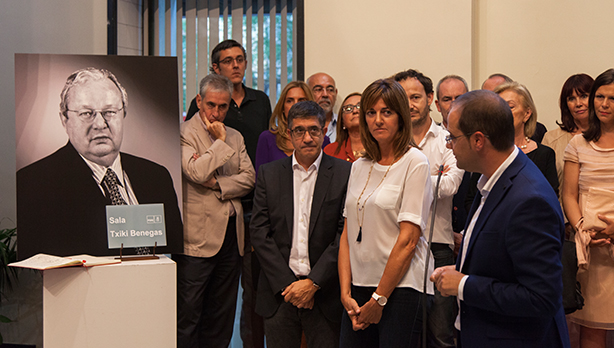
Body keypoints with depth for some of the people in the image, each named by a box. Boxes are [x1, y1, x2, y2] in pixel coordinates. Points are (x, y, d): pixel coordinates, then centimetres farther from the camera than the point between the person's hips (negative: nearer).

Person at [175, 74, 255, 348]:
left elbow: (249, 177, 6)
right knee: (188, 315, -1)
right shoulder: (184, 133, -5)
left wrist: (218, 184, -10)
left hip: (231, 235, 6)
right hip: (198, 238, -6)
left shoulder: (235, 136, 16)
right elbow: (196, 172, -20)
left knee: (222, 315, 13)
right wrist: (220, 141, -10)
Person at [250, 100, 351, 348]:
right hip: (279, 292, 2)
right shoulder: (269, 174, 6)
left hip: (325, 294, -2)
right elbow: (260, 233, 1)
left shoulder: (344, 174, -1)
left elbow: (346, 235, -6)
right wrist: (285, 284, -7)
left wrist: (313, 283, -12)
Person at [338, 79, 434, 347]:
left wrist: (379, 299, -10)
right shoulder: (359, 166, 11)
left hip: (400, 288, -5)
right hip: (358, 287, 5)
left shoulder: (415, 162, -7)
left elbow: (408, 240, -11)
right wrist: (346, 293, -1)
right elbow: (347, 234, 8)